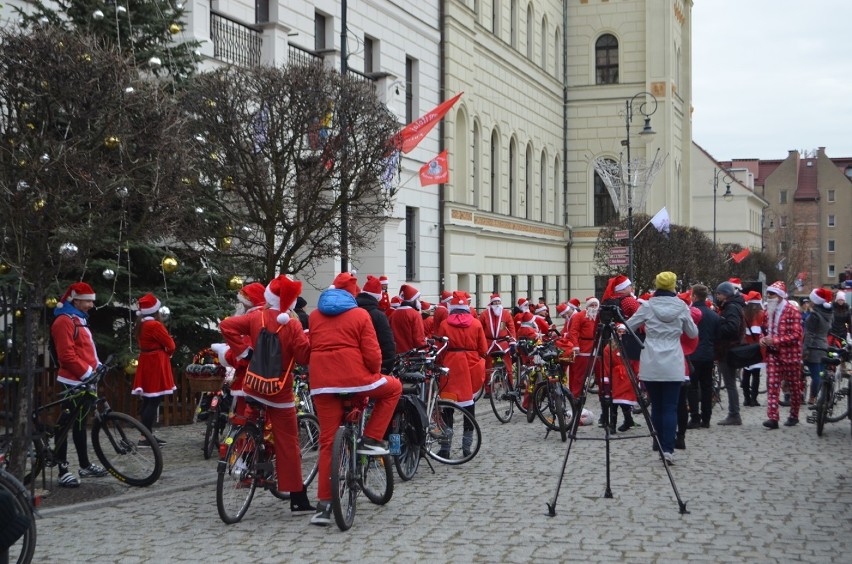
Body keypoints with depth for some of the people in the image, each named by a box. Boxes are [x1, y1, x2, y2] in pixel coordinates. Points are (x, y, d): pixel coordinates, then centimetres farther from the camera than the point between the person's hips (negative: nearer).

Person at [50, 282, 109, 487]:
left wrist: (97, 367, 9)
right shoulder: (65, 320, -14)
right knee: (66, 424, -8)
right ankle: (63, 471, -8)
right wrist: (87, 373, -18)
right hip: (72, 382, -10)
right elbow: (67, 355, -21)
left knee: (80, 422, 17)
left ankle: (85, 465, 26)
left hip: (84, 380, 10)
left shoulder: (78, 319, 18)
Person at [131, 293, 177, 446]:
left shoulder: (140, 325, 9)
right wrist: (169, 352, 8)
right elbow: (170, 344, -13)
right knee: (154, 401, -8)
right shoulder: (155, 325, -17)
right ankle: (145, 437, -10)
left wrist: (165, 350, 5)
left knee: (148, 401, 13)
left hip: (145, 363, 9)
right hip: (156, 364, -9)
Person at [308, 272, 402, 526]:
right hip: (354, 377, -4)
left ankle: (323, 505, 4)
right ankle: (370, 439, 13)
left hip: (321, 381, 4)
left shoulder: (315, 315, 16)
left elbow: (309, 349, 19)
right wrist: (375, 373, 15)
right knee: (393, 388, 23)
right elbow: (372, 354, -3)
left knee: (327, 441, 8)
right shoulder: (359, 315, 3)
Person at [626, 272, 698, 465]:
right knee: (670, 408, -1)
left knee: (656, 406, 10)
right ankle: (668, 449, -12)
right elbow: (693, 333, 12)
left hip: (651, 365, 1)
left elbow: (628, 327, 6)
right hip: (673, 365, 0)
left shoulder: (647, 306, -1)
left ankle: (661, 447, 15)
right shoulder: (681, 307, 0)